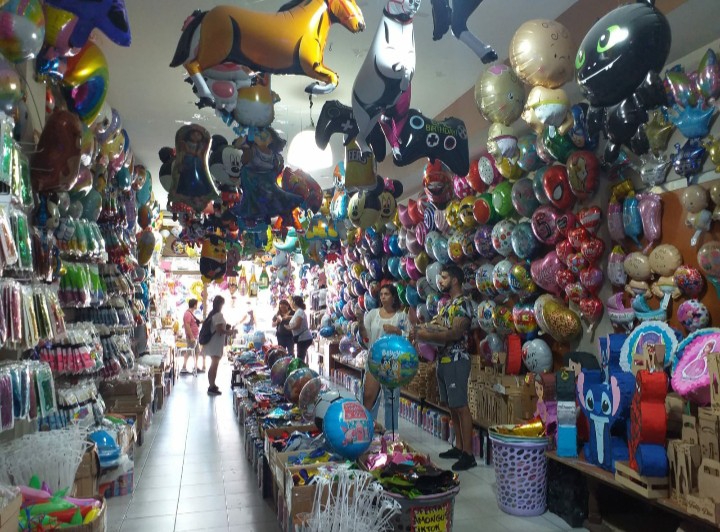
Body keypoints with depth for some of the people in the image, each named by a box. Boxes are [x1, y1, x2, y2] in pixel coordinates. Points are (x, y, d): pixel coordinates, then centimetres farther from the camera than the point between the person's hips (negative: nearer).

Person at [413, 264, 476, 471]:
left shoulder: (463, 303, -11)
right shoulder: (445, 304, 17)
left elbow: (455, 333, -19)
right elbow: (436, 327, 15)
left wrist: (428, 335, -16)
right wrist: (422, 330, -4)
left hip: (456, 360, -9)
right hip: (443, 359, 9)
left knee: (461, 407, -6)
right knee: (452, 406, 13)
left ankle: (468, 454, 0)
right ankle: (459, 447, 23)